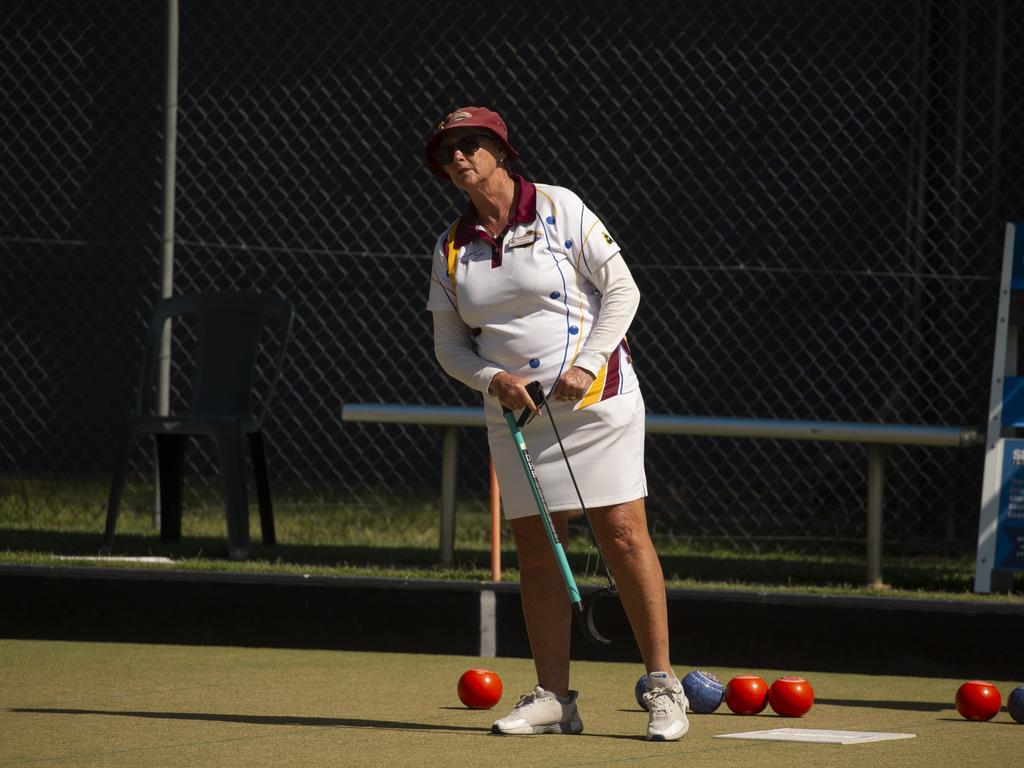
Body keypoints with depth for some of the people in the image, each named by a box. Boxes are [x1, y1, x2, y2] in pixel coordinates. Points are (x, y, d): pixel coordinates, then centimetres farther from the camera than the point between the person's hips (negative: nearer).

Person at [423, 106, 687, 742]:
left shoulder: (558, 209, -5)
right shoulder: (452, 247, 8)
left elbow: (622, 288, -6)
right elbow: (450, 342, 12)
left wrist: (585, 366, -16)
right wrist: (492, 378, -9)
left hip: (595, 397, -5)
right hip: (514, 413, 5)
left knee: (623, 534, -9)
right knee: (535, 548, 2)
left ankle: (663, 685, -4)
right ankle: (555, 698, 7)